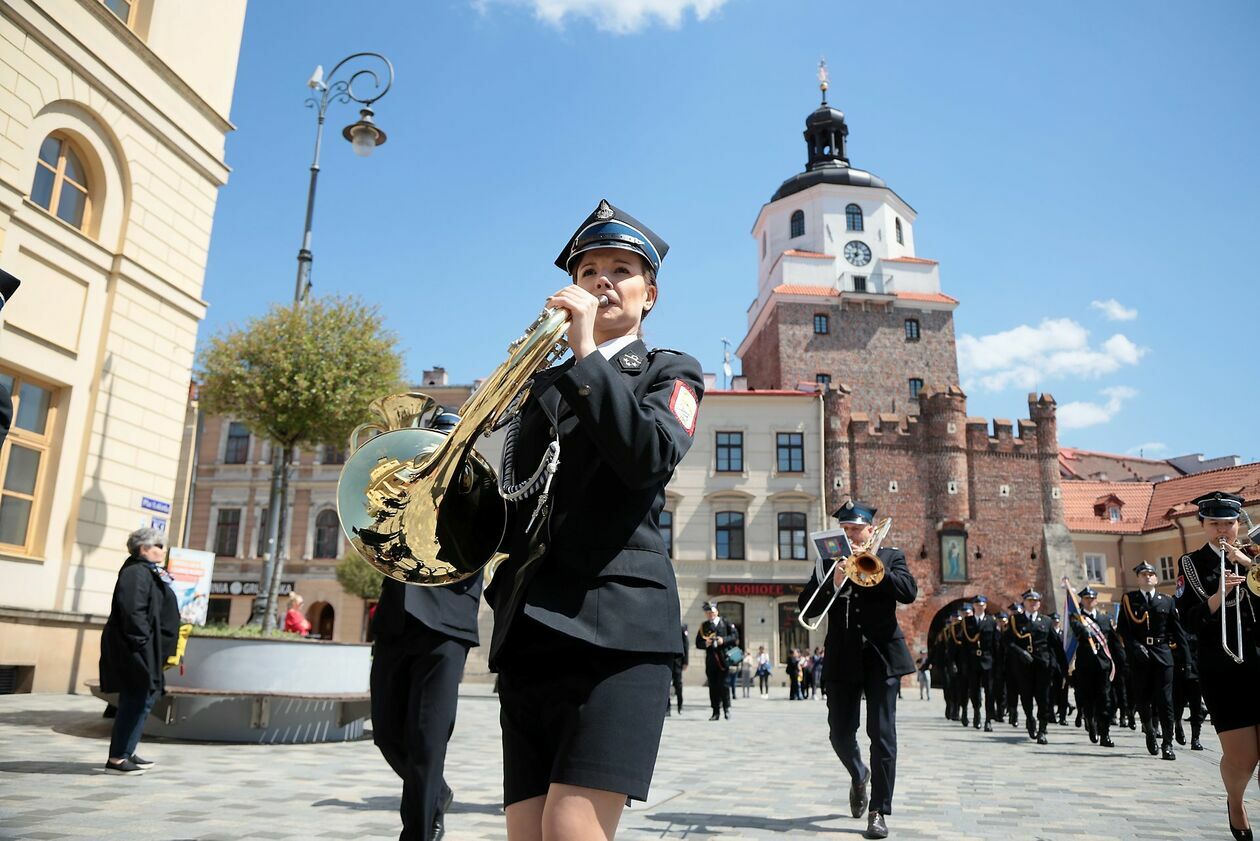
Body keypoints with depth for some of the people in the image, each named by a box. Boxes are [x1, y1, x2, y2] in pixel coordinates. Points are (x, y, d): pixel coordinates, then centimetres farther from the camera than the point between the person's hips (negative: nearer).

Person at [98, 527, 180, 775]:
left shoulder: (148, 572, 17)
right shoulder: (136, 573, -15)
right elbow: (133, 611, -24)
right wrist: (142, 642, -25)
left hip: (148, 650, 11)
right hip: (136, 650, -11)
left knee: (144, 700, 16)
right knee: (136, 701, -7)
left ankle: (126, 753, 24)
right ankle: (117, 758, 0)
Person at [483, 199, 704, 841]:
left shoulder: (669, 373, 10)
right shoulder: (543, 383, 23)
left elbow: (652, 459, -12)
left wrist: (586, 354, -13)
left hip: (616, 621, -4)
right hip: (528, 625, 5)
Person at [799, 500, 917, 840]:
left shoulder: (891, 557, 7)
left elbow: (909, 592, -10)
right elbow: (805, 608, 1)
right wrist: (833, 583, -16)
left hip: (882, 656, -2)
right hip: (843, 659, 2)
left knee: (882, 734, -3)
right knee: (841, 734, 5)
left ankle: (879, 810, 7)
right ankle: (859, 776, 36)